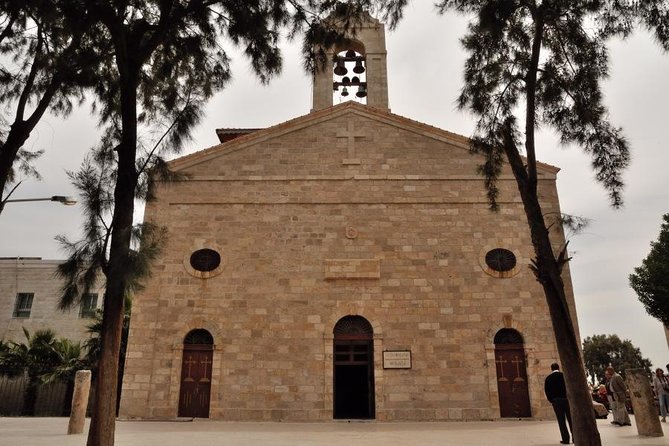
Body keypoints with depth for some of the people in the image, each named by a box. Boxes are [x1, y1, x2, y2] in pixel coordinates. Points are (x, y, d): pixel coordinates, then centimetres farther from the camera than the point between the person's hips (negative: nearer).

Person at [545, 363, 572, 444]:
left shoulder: (548, 378, 2)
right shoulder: (564, 375, 0)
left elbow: (546, 390, 0)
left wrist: (551, 400, 8)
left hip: (556, 401, -1)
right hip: (566, 399, 1)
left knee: (561, 420, 2)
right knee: (570, 419, 11)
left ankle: (565, 439, -1)